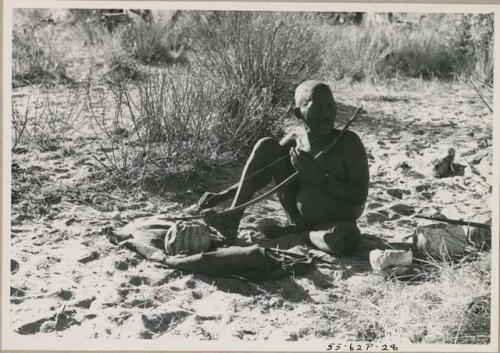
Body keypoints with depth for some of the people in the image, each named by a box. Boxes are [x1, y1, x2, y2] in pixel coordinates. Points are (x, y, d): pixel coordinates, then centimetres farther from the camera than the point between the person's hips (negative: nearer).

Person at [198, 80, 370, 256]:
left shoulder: (348, 142, -17)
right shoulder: (293, 142, -4)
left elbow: (361, 196, -21)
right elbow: (263, 176, 8)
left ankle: (300, 231, -8)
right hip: (300, 215, 4)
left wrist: (320, 178, -34)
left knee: (347, 239, -43)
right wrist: (223, 195, -3)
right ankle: (232, 219, -14)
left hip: (336, 220, -3)